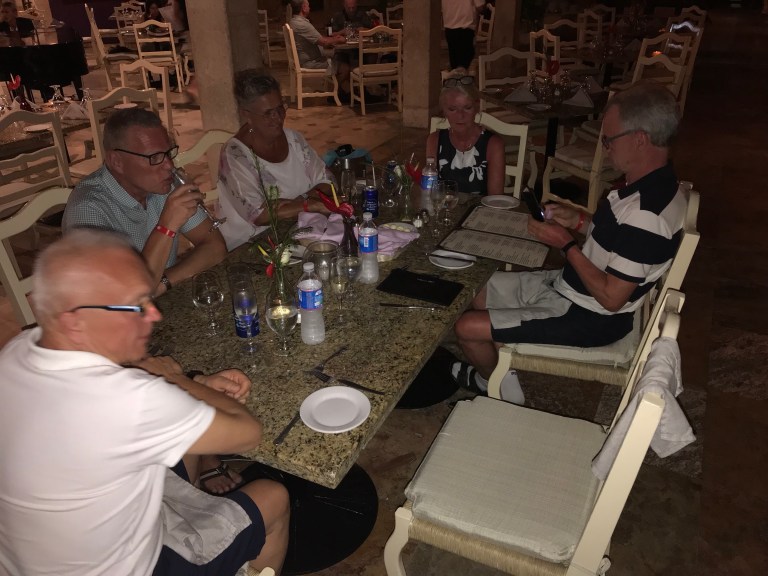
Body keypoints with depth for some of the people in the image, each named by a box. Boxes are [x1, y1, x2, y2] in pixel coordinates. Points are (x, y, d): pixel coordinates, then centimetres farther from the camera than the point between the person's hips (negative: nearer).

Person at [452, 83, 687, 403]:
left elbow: (611, 298, -27)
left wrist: (566, 244, -19)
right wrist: (579, 221, 0)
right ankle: (493, 370, 25)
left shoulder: (646, 213, -31)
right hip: (569, 286, 10)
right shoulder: (650, 185, 0)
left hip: (589, 319, -10)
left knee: (468, 327, -10)